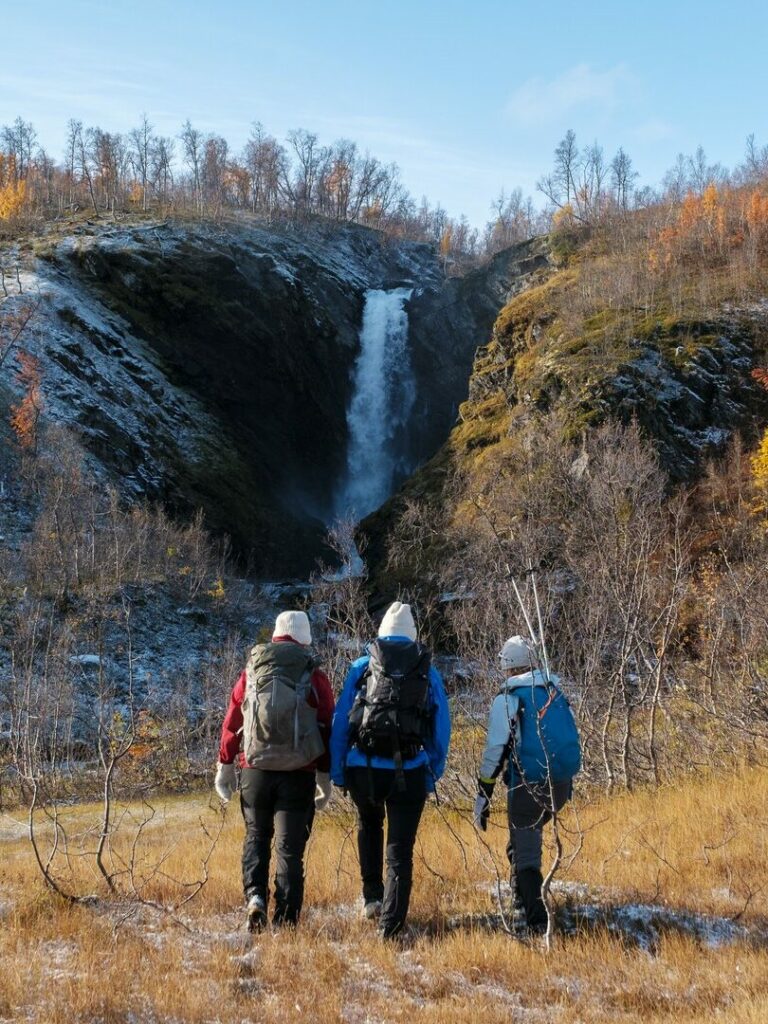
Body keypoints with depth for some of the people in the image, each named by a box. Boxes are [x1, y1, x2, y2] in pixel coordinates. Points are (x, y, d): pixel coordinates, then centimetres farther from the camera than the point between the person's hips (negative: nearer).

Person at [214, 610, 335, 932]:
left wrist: (225, 765, 10)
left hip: (255, 770, 2)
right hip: (298, 773, -1)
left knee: (256, 837, 18)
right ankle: (286, 917, 3)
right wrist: (325, 776, 8)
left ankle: (255, 896, -2)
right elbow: (327, 727, 1)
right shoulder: (315, 677, 1)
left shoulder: (252, 671, 5)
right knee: (290, 845, 4)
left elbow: (231, 721, 4)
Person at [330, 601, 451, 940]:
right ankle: (390, 924, -1)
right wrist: (432, 775, 15)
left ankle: (372, 896, 26)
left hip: (363, 769, 1)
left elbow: (340, 722, 5)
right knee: (400, 850, 5)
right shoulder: (429, 672, 10)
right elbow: (442, 730, 10)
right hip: (409, 772, -1)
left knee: (369, 825, 29)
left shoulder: (361, 667, 8)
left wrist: (337, 771, 8)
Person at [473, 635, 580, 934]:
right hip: (561, 785, 6)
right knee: (530, 834, 27)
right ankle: (523, 896, 36)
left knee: (525, 852, -1)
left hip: (528, 786, -6)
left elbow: (495, 752, -11)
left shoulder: (508, 699, -7)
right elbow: (569, 737, 19)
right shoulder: (554, 691, 11)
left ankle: (537, 920, -10)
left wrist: (483, 796, -6)